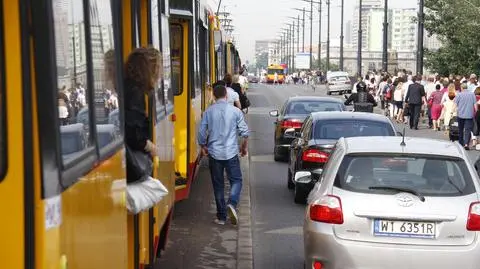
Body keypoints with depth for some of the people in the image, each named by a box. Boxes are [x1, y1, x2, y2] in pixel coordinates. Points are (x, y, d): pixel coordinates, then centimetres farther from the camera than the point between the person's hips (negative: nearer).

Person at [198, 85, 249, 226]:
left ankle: (221, 216, 12)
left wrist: (203, 147, 20)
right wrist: (244, 147, 15)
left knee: (218, 185, 10)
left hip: (214, 153, 2)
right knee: (236, 180, 10)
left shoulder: (208, 112, 0)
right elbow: (244, 131, -2)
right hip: (231, 153, -1)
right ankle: (232, 204, -17)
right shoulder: (235, 111, -3)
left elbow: (202, 132, 2)